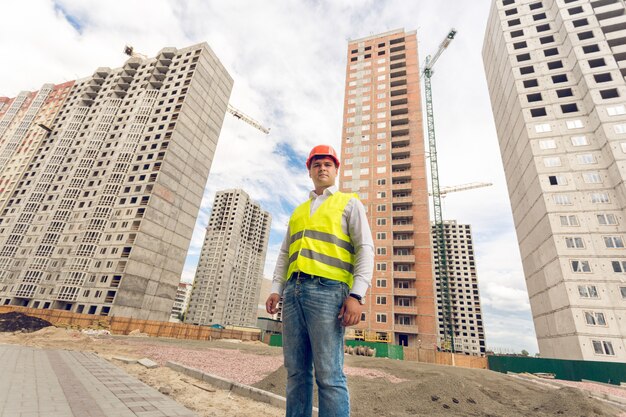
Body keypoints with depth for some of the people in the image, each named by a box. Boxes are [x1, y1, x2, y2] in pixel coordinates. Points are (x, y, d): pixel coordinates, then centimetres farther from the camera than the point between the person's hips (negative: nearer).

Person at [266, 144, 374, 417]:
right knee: (296, 372, 7)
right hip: (294, 292, 5)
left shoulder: (349, 203, 10)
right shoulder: (298, 211, 25)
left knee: (328, 374, -6)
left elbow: (364, 249, -1)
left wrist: (356, 295, -12)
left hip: (327, 290, -5)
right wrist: (276, 289, 8)